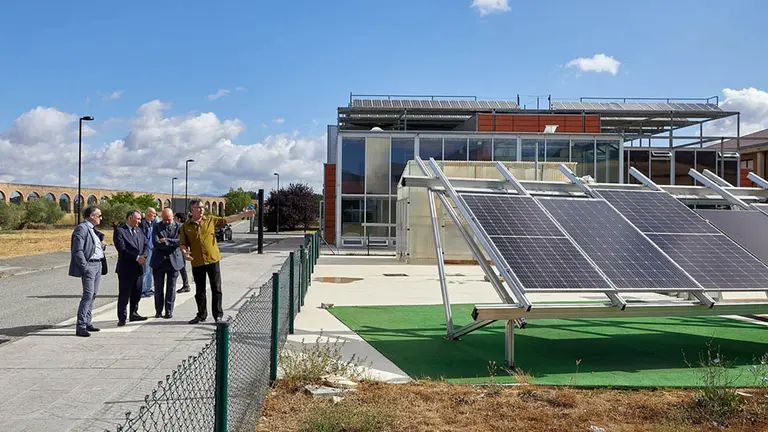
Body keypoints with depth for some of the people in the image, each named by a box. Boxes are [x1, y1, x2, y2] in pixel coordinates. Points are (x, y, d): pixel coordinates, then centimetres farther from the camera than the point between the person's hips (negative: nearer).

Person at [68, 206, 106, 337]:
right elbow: (78, 250, -17)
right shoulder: (81, 228, -11)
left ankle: (88, 323, 21)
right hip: (89, 265, -10)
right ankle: (80, 327, -10)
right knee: (88, 295, -12)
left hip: (98, 264, 10)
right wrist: (84, 267, -21)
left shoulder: (93, 229, 18)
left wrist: (102, 245, 9)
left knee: (93, 294, 13)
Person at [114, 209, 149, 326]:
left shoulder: (139, 231, 16)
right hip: (126, 268, -7)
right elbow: (122, 249, -17)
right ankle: (122, 318, 5)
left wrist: (143, 256, -10)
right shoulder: (120, 231, -8)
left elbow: (146, 246, 10)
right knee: (124, 294, -1)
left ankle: (134, 314, 26)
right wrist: (136, 258, -20)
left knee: (137, 293, 14)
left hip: (138, 268, 7)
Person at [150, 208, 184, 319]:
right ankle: (158, 311, 19)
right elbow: (155, 242, -13)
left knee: (171, 287, 5)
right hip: (159, 261, 1)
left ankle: (169, 311, 12)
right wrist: (172, 245, -16)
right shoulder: (156, 226, 0)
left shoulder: (178, 227, 0)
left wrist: (166, 240, -17)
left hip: (174, 260, 0)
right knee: (158, 287, 8)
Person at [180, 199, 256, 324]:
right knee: (199, 291, 10)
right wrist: (185, 253, -15)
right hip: (197, 262, 0)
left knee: (216, 288, 2)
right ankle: (201, 315, 24)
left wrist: (244, 214, -1)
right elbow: (182, 243, 4)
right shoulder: (186, 226, 2)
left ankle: (218, 315, 11)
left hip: (213, 260, 0)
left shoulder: (211, 220, 4)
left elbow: (227, 220, 5)